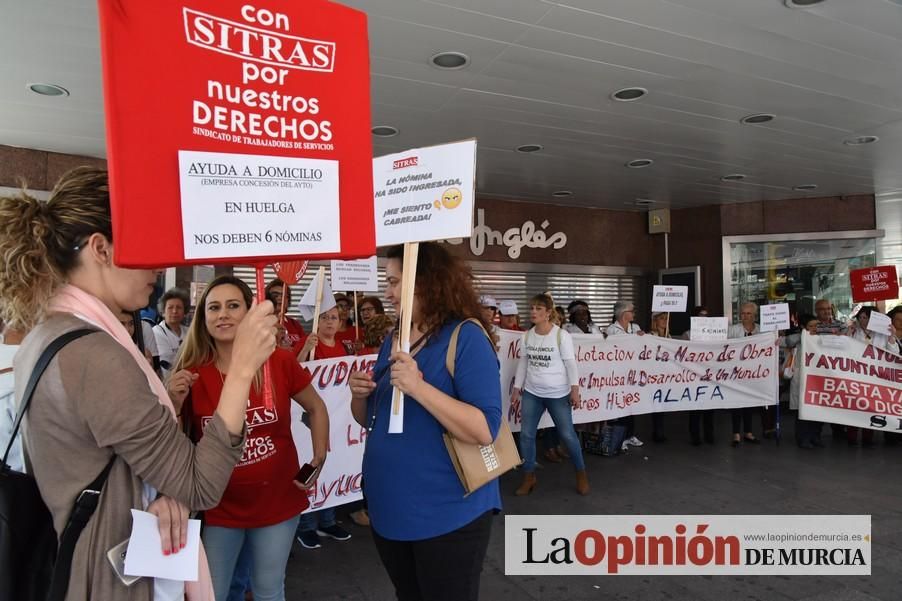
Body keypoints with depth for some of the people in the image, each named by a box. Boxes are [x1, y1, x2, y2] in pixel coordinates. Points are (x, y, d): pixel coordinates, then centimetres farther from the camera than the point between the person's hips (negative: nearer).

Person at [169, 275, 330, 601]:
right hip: (218, 507, 0)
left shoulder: (280, 362, -13)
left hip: (277, 502, 0)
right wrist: (174, 403, -20)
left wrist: (319, 460, -3)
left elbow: (316, 408, 4)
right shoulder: (191, 374, -11)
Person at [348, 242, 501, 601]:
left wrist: (418, 387, -33)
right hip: (388, 509, 7)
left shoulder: (465, 336, -17)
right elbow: (370, 420, 14)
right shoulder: (392, 342, 5)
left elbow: (485, 430, -24)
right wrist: (359, 395, -8)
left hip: (447, 515, -7)